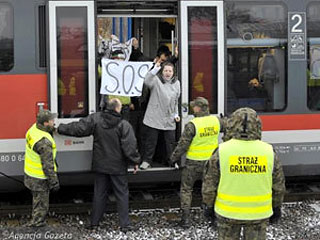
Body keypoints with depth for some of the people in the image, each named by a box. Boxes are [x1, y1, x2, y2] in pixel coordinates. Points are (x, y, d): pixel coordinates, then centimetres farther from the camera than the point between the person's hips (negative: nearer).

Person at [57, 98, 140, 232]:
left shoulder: (95, 119, -7)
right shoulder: (123, 125, -16)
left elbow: (78, 128, -5)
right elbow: (130, 146, -16)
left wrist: (60, 129, 8)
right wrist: (136, 161, -2)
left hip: (100, 165, 3)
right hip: (118, 167, -3)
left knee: (99, 193, 14)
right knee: (122, 194, 7)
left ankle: (94, 222, 20)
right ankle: (124, 224, 8)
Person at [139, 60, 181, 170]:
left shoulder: (176, 83, 10)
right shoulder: (156, 80, -5)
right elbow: (147, 82, -29)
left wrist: (176, 114, 12)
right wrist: (155, 69, -35)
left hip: (169, 119, 4)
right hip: (154, 117, -3)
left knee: (170, 141, 7)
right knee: (150, 140, 3)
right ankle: (146, 160, 14)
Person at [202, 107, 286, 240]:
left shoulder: (222, 152, -14)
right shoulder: (268, 152, -9)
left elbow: (209, 185, -7)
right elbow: (278, 186, 0)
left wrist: (209, 206, 8)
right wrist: (276, 207, 14)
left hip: (228, 212, -1)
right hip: (258, 213, 1)